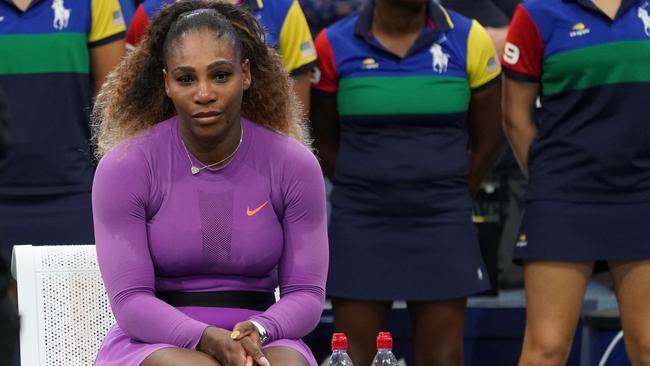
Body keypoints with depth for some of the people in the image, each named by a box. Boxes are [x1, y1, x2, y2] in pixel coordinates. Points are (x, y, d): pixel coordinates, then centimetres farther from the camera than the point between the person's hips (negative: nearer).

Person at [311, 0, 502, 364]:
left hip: (442, 225, 0)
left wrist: (448, 196, 12)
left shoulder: (468, 39, -2)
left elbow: (487, 138, 8)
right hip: (360, 224, 0)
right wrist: (365, 189, 11)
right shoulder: (335, 44, -3)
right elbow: (324, 141, 9)